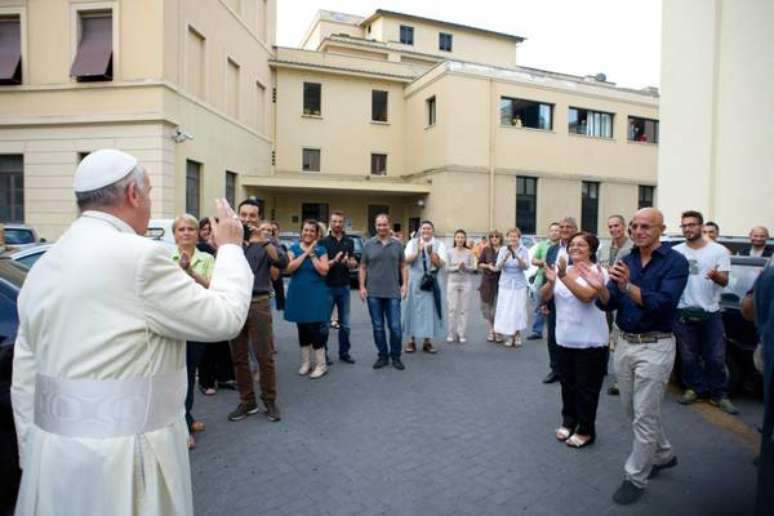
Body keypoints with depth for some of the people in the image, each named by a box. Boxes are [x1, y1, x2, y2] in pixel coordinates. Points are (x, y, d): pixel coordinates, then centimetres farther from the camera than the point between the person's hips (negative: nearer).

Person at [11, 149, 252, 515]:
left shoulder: (44, 267, 6)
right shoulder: (139, 256, -20)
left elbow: (25, 379, 10)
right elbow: (224, 318, -13)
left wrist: (33, 457, 19)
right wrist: (230, 247, 1)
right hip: (120, 457, -7)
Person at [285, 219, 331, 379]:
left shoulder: (321, 250, 1)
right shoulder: (293, 248, 3)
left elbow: (323, 271, -12)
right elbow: (289, 268, -13)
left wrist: (312, 254, -14)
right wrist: (305, 253, -15)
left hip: (316, 294, -2)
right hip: (298, 294, 2)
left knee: (315, 328, -5)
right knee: (302, 329, 10)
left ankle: (321, 364, 7)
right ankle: (305, 363, 24)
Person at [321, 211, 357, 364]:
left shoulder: (349, 241, 7)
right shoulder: (324, 242, -4)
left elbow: (353, 263, 7)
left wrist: (348, 262, -16)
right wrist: (334, 261, -25)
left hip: (344, 287, 3)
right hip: (328, 287, -3)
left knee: (345, 323, 10)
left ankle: (344, 352, 22)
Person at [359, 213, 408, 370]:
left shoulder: (397, 244, 5)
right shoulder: (368, 244, 3)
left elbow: (403, 266, 9)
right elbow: (362, 267, 6)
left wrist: (405, 284, -2)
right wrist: (362, 287, -2)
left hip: (393, 293, 0)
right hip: (373, 293, 0)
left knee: (395, 327, 1)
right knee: (378, 327, 8)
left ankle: (396, 356, 18)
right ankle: (382, 356, 21)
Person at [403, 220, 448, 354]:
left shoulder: (439, 244, 4)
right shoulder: (412, 243, 6)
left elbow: (441, 264, -7)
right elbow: (407, 260, -7)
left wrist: (431, 252, -22)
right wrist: (418, 251, -21)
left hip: (433, 282, 0)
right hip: (416, 281, 0)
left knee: (430, 309, 2)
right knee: (415, 309, 2)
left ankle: (427, 341, 12)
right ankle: (412, 340, 10)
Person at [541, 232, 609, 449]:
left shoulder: (597, 271, -11)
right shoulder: (563, 270, 4)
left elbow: (587, 296, -28)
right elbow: (544, 297, -1)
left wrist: (564, 276, -33)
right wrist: (551, 282, -20)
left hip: (590, 341, -5)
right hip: (565, 338, 6)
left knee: (586, 387, 6)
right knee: (567, 383, 18)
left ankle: (586, 430, 22)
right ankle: (569, 422, 36)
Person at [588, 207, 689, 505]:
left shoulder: (675, 262, -10)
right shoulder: (626, 261, 6)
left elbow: (663, 303, -23)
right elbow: (609, 304, -1)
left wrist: (628, 287, -37)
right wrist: (600, 288, -23)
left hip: (655, 347, -6)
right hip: (624, 344, 6)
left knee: (644, 416, 3)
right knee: (634, 411, 19)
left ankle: (635, 478, 17)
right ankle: (663, 455, 42)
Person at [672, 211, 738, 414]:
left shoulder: (719, 251, -2)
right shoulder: (675, 252, 0)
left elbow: (724, 281, -7)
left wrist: (715, 275, -29)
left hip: (711, 312, -1)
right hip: (684, 312, 1)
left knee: (716, 357, 5)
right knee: (689, 356, 9)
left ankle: (719, 394, 17)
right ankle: (694, 388, 23)